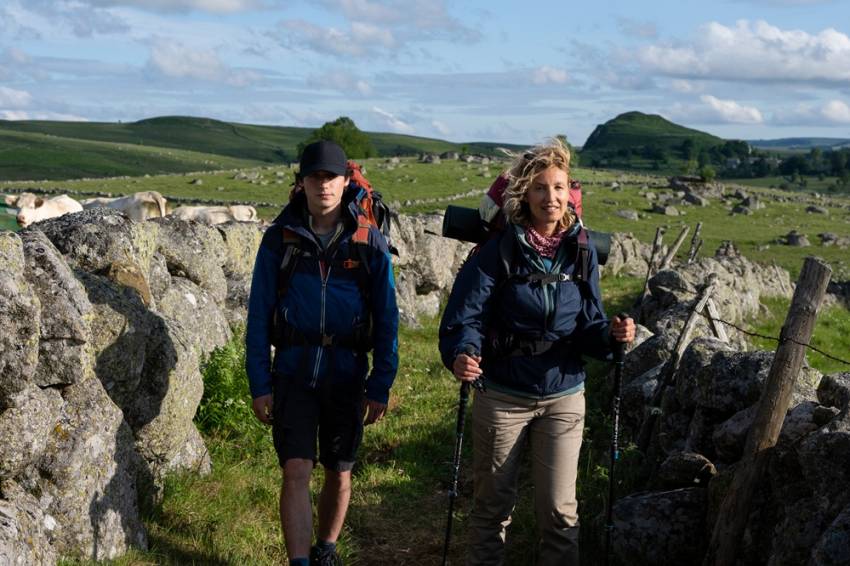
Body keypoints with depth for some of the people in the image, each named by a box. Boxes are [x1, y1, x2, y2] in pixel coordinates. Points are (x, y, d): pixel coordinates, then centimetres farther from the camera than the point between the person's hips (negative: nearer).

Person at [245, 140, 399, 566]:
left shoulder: (368, 241, -3)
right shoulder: (279, 238, -2)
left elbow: (386, 318, -1)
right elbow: (258, 314, 0)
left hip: (346, 372, 1)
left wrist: (381, 386, -4)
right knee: (296, 472, -10)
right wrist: (259, 383, -5)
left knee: (339, 473, 13)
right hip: (293, 370, -1)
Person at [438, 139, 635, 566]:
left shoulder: (582, 251, -3)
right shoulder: (499, 250, -12)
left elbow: (587, 326, 1)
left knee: (559, 509, 5)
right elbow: (466, 315, -17)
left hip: (563, 397, 2)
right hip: (502, 396, -2)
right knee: (492, 503, 13)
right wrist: (462, 355, -37)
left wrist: (611, 334, -21)